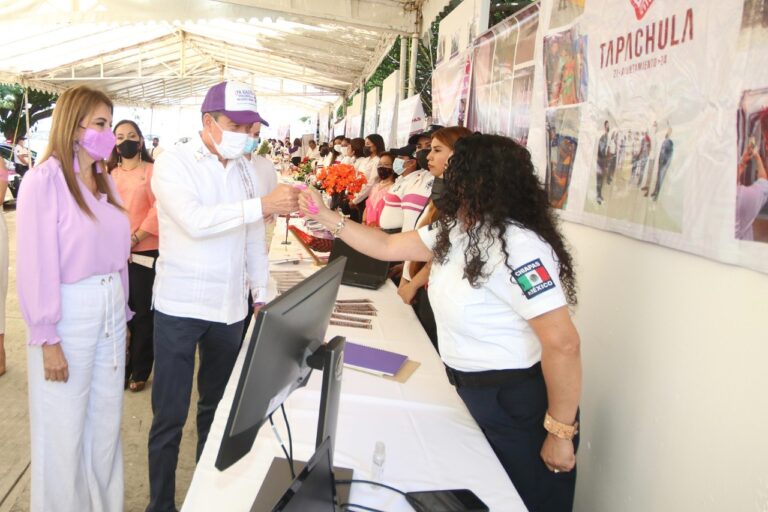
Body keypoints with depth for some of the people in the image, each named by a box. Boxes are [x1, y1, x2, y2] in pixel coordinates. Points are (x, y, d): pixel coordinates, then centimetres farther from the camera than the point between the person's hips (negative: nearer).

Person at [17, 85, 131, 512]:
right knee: (64, 428, 8)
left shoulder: (104, 180, 9)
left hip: (110, 308, 7)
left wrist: (122, 312, 12)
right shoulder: (44, 180, -13)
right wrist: (47, 339, -15)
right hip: (69, 312, -7)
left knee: (107, 421, 17)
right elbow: (37, 264, -15)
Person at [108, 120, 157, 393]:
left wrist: (135, 238, -14)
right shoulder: (110, 174, 14)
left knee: (143, 314, 3)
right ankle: (120, 368, 21)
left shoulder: (153, 170, 1)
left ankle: (139, 372, 16)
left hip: (145, 253, -3)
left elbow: (158, 209, -8)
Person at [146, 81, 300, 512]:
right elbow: (195, 220, -26)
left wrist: (261, 294, 12)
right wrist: (262, 205, -31)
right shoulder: (173, 163, -8)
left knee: (217, 407, 16)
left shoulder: (245, 169, 8)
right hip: (180, 307, -5)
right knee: (170, 415, 3)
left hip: (231, 308, 5)